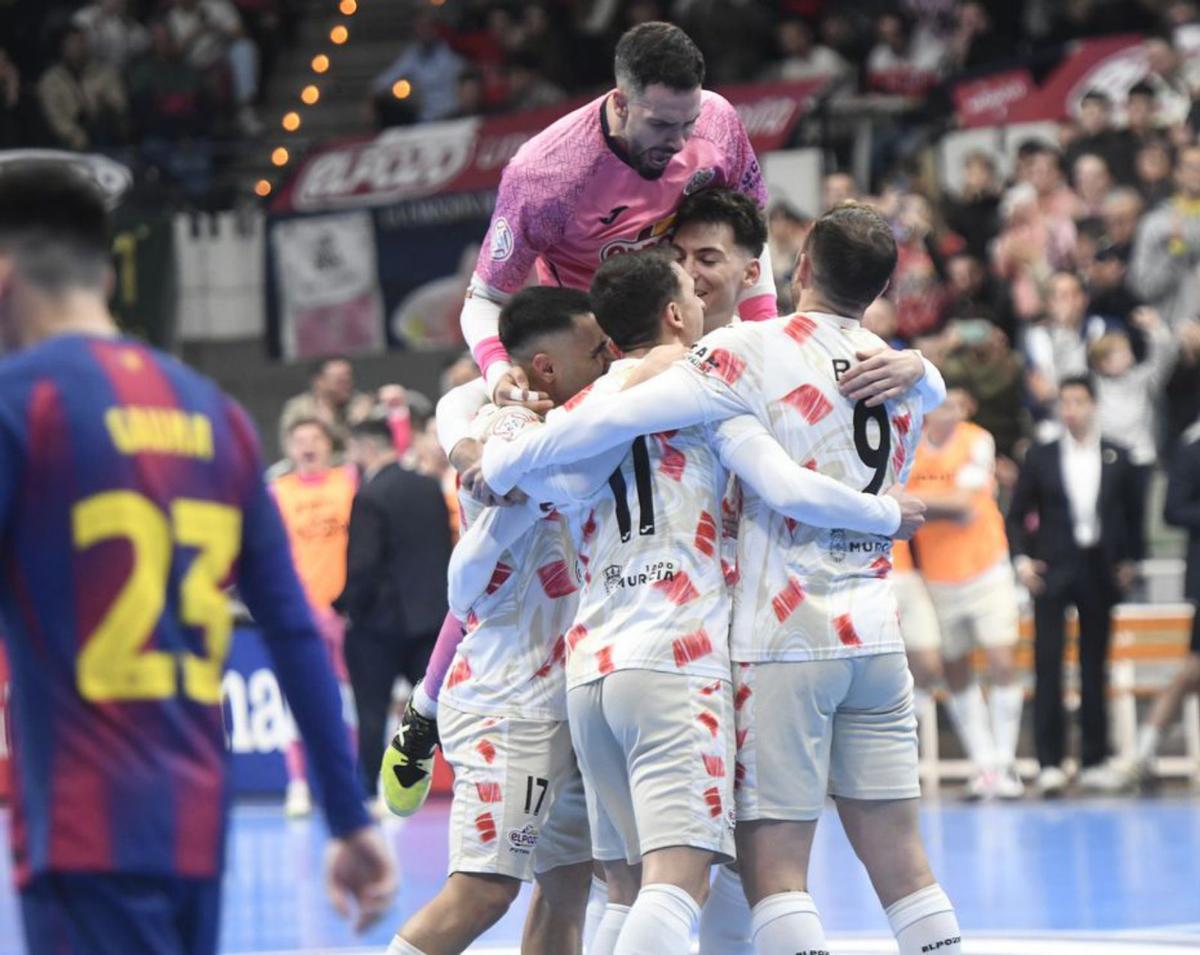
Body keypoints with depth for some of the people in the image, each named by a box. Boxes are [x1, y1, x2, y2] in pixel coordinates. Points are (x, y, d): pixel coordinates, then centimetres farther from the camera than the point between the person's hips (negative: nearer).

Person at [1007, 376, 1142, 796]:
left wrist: (1128, 561, 7)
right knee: (1048, 665, -7)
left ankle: (1095, 761, 12)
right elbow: (1017, 516, 5)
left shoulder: (1116, 458, 4)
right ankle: (1050, 763, -7)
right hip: (1052, 571, -1)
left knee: (1094, 667, 6)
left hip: (1099, 571, 1)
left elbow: (1132, 513, 13)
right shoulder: (1040, 458, 2)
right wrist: (1022, 559, -7)